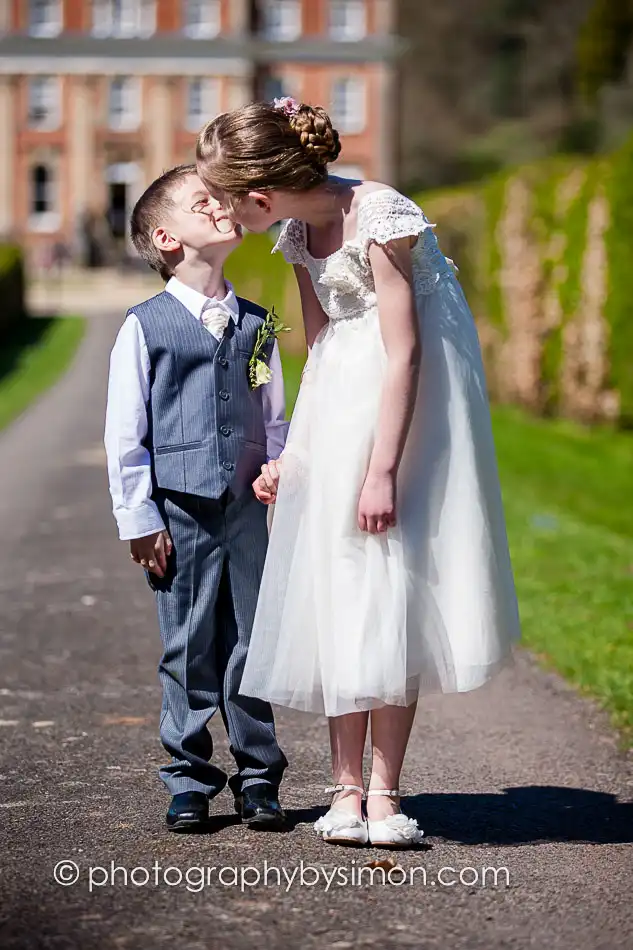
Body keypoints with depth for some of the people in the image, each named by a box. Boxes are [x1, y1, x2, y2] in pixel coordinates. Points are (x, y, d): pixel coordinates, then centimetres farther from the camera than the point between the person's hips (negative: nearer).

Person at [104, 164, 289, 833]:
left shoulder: (254, 324, 9)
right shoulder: (146, 325, -2)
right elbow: (124, 432, -2)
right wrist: (138, 520, -5)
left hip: (248, 509, 3)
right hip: (180, 511, -3)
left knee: (251, 642, 5)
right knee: (188, 646, 3)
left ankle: (257, 776, 16)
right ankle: (189, 779, 14)